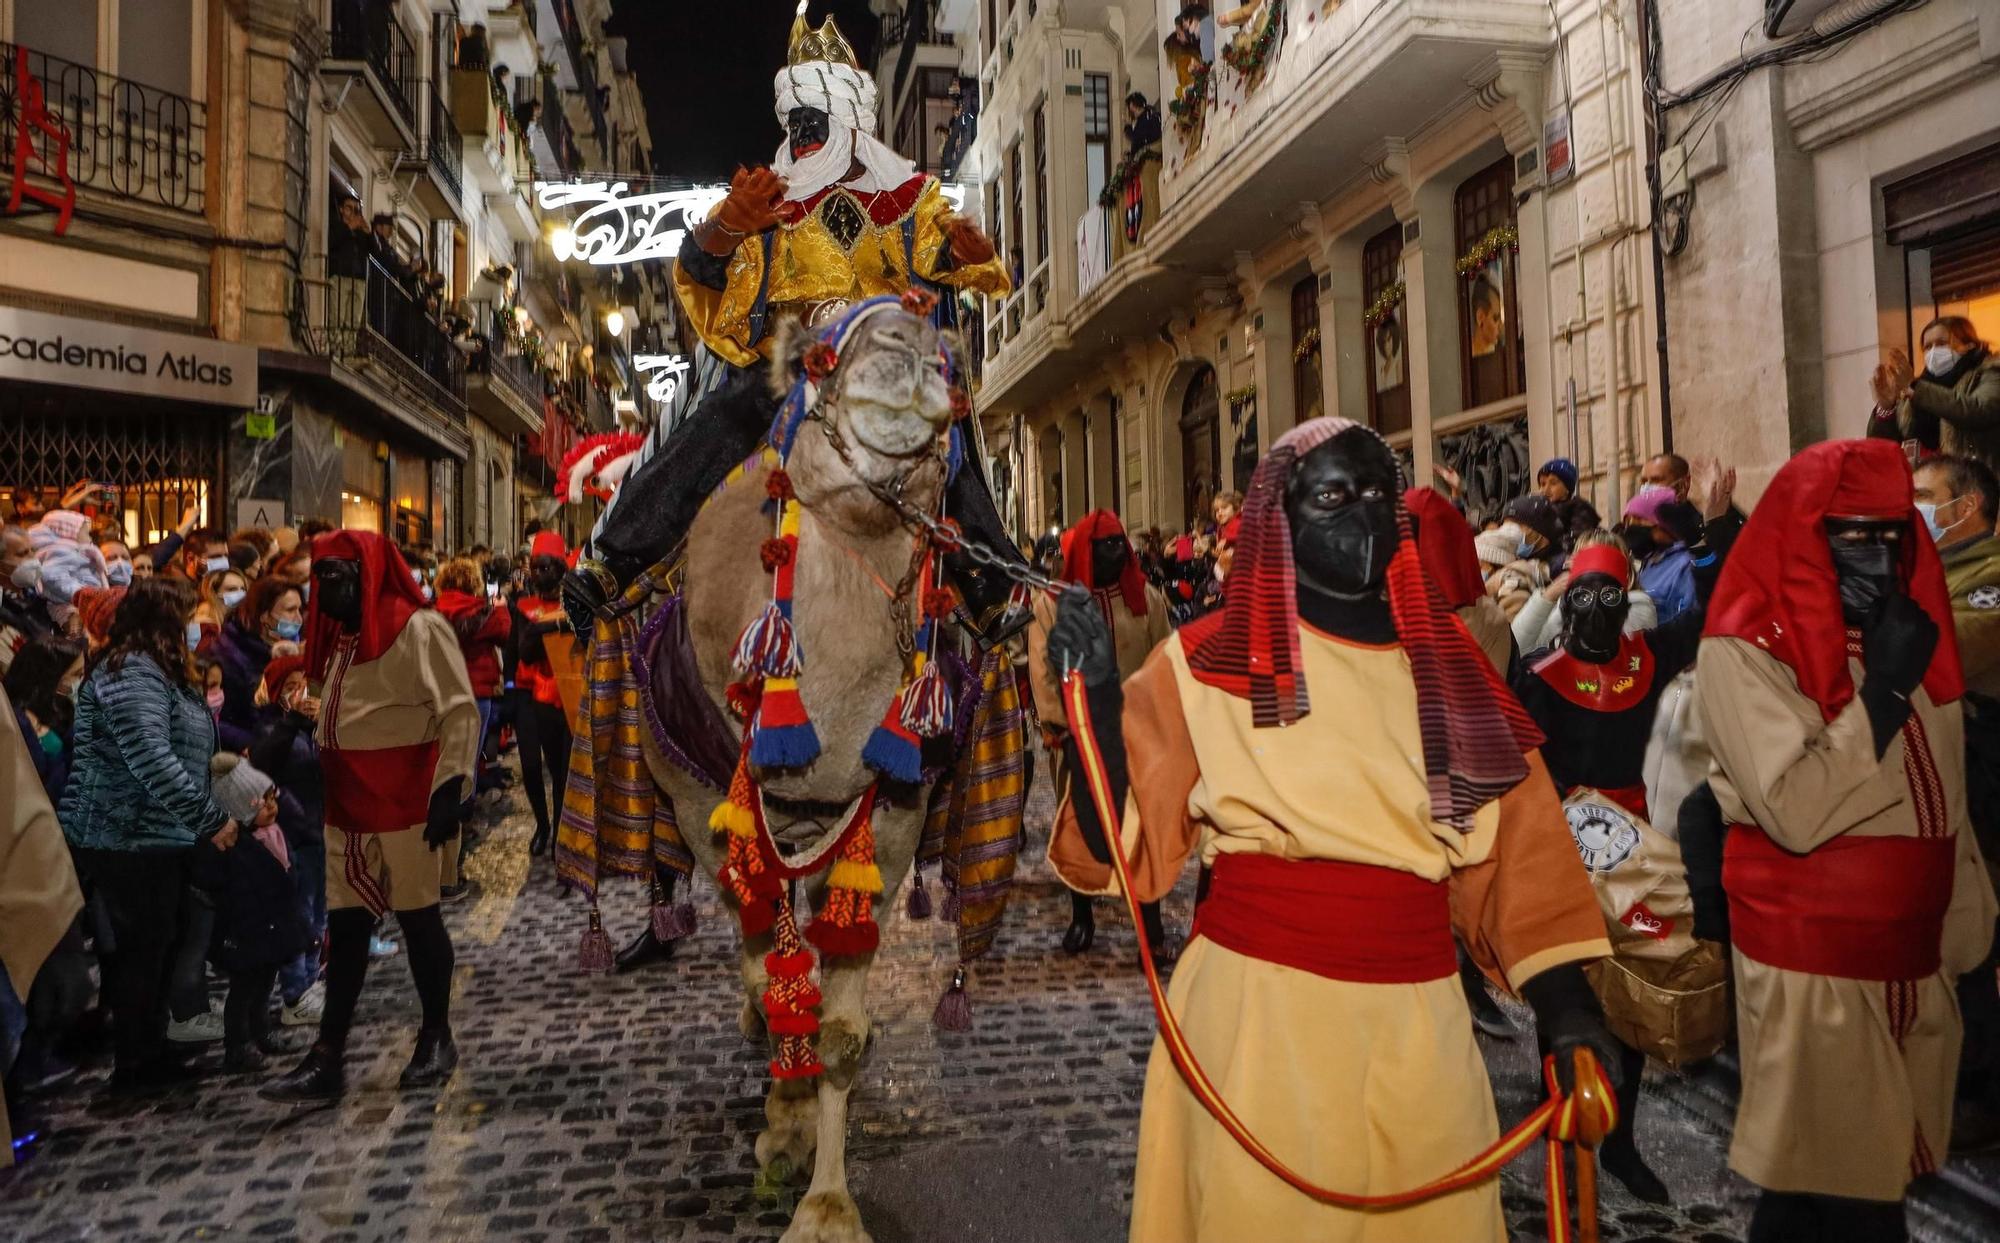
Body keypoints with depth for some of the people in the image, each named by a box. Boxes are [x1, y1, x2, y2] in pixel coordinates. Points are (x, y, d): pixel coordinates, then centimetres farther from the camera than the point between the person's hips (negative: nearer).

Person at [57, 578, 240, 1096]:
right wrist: (210, 819, -23)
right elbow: (151, 761, -26)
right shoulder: (131, 673, -18)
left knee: (154, 949, 16)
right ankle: (135, 1067, 12)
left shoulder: (151, 670, 16)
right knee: (141, 951, 0)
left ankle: (149, 1051, 27)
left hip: (154, 838, 10)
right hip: (131, 840, -10)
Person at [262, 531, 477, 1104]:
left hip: (406, 804, -8)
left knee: (417, 916, 5)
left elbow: (460, 711, -17)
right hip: (347, 806, 8)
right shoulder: (340, 637, 15)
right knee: (345, 926, 9)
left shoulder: (418, 628, -12)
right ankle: (328, 1057, 15)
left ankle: (437, 1036, 21)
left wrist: (449, 789, -22)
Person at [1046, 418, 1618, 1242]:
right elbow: (1124, 845, -8)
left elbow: (1512, 845, 8)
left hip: (1418, 1017, 4)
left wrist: (1565, 1001, -2)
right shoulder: (1211, 662, -5)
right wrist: (1099, 695, -21)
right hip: (1259, 1004, -3)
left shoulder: (1451, 664, 6)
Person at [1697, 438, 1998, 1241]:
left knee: (1883, 1174, 16)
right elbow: (1796, 814, -23)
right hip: (1811, 962, -7)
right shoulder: (1745, 649, -13)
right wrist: (1884, 690, -20)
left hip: (1913, 954, 7)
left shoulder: (1903, 627, 11)